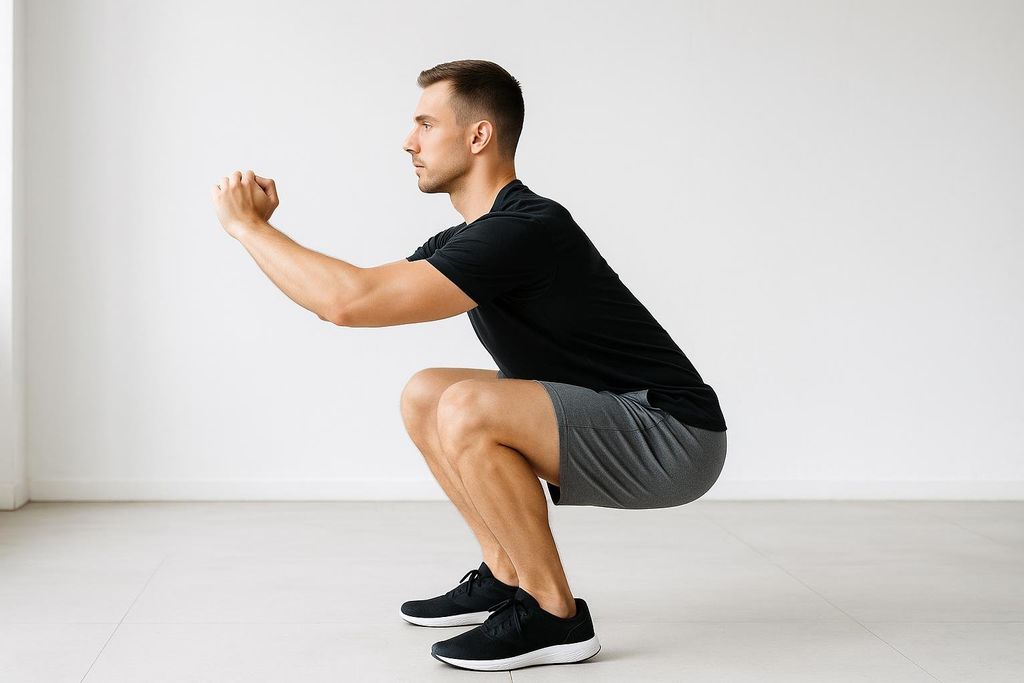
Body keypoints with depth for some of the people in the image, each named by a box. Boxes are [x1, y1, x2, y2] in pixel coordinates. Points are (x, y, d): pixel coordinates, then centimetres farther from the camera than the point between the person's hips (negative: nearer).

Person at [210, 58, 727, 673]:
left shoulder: (524, 230, -23)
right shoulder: (475, 235, 8)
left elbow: (351, 303, -29)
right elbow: (348, 297, 15)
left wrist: (247, 226, -15)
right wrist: (261, 227, 3)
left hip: (672, 437, -10)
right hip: (607, 422, 10)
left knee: (466, 410, -29)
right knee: (425, 397, 10)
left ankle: (555, 615, -13)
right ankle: (506, 579, 15)